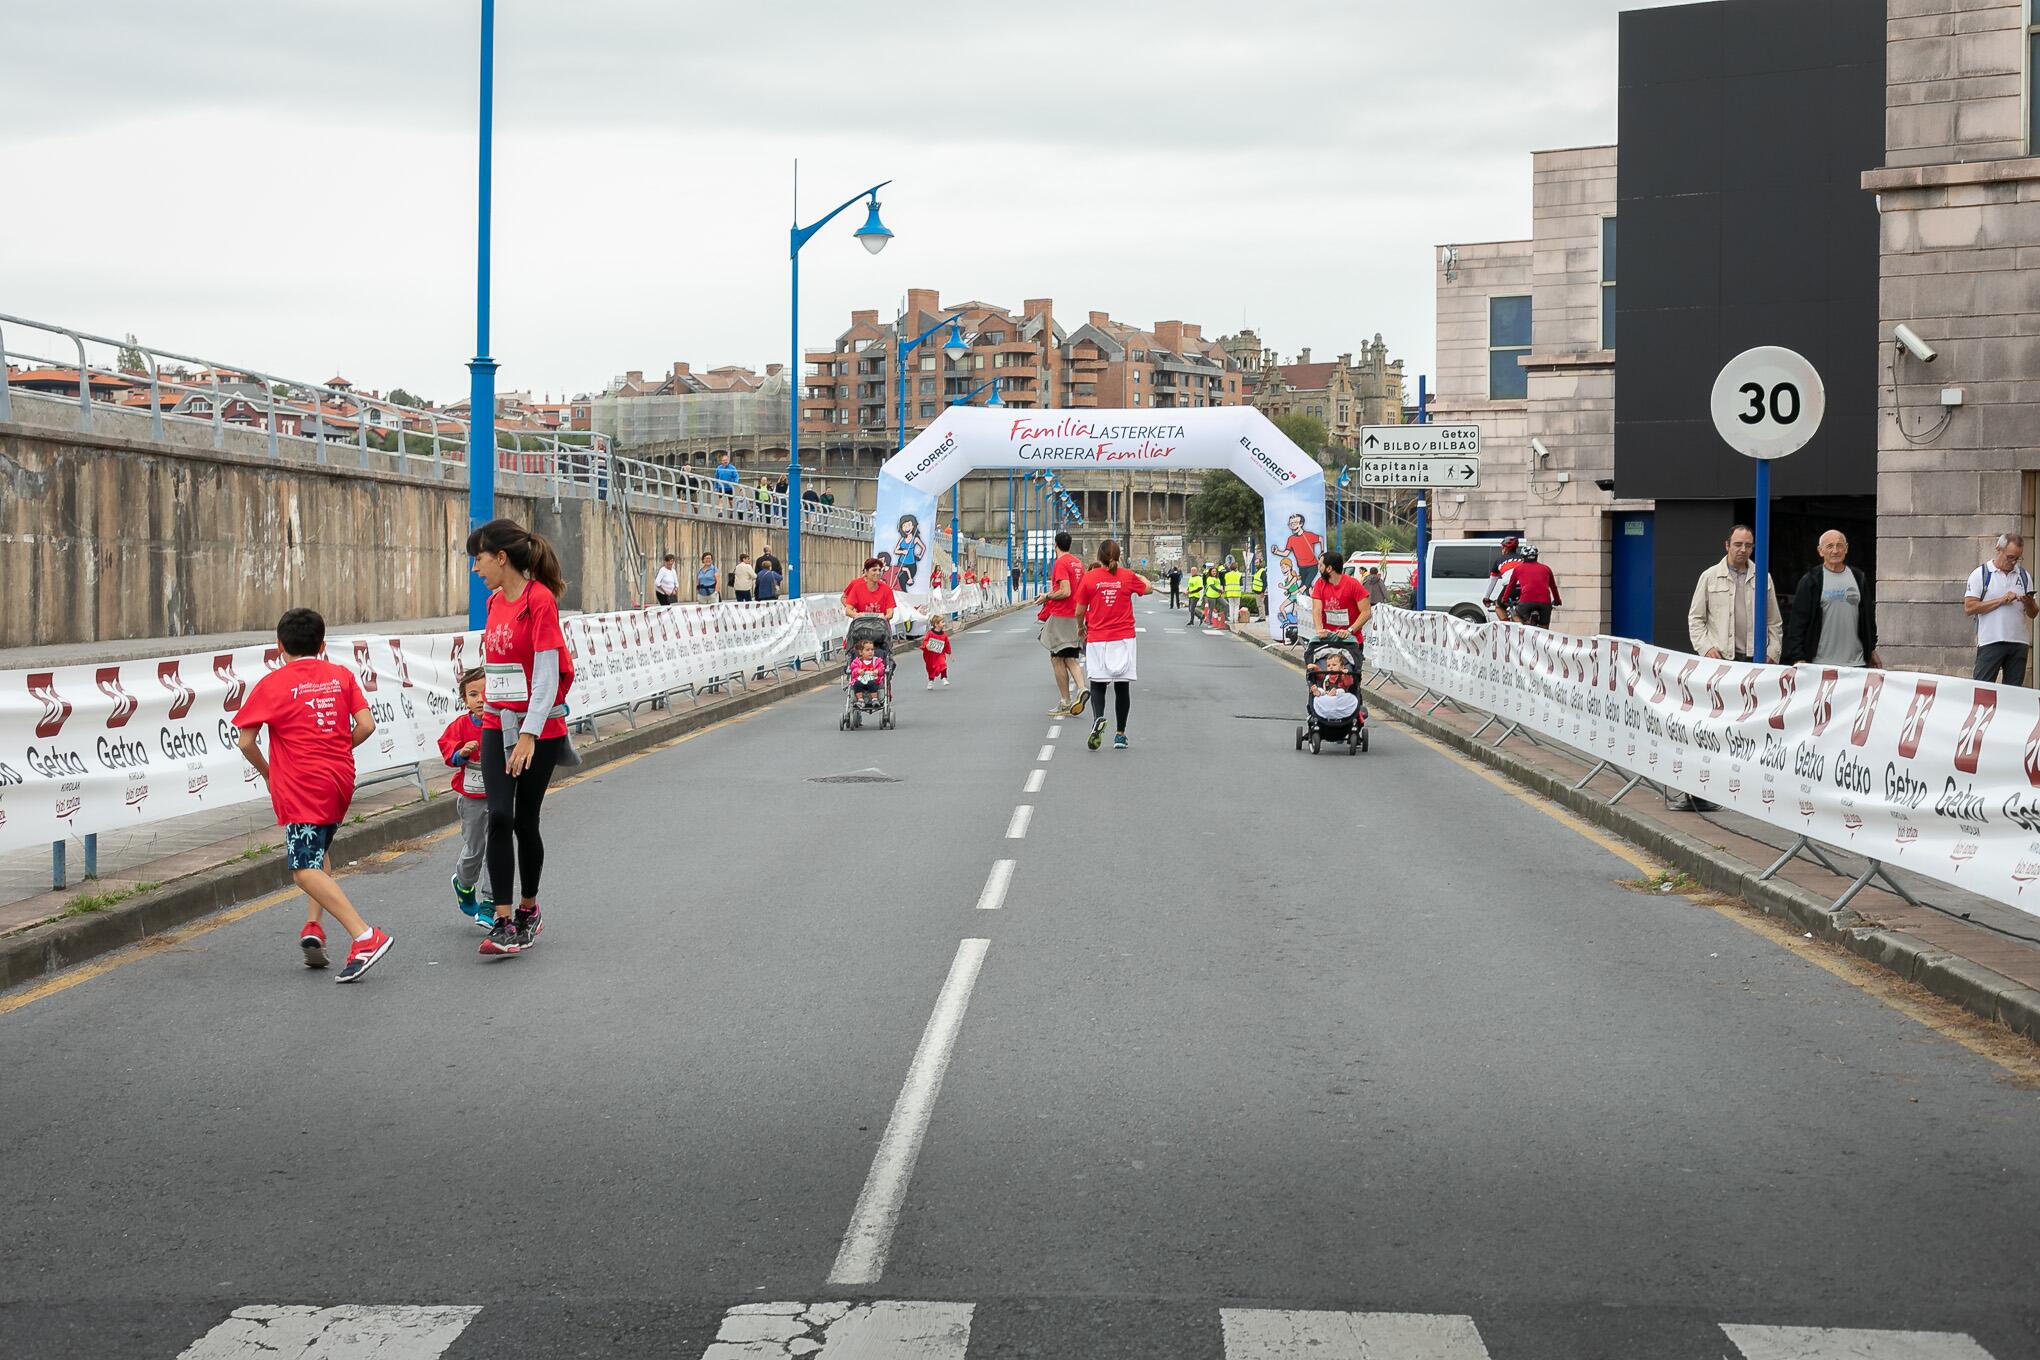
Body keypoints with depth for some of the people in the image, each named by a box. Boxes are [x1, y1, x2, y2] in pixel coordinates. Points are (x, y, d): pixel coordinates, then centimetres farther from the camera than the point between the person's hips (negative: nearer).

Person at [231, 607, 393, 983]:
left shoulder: (272, 684, -1)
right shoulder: (342, 675, 9)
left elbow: (246, 742, -2)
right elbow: (366, 726, 3)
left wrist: (268, 774, 14)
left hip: (300, 787, -6)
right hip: (340, 781, 6)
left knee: (305, 870, -11)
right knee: (317, 853, 26)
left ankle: (365, 937, -25)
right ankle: (313, 927, 10)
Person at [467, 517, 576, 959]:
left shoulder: (540, 599, -14)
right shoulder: (496, 601, 9)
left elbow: (546, 674, -18)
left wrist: (529, 735, -22)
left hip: (538, 730, -5)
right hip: (497, 725, 5)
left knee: (525, 821, 4)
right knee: (499, 817, -7)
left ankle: (529, 910, 24)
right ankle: (503, 922, -7)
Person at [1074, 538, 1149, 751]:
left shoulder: (1089, 577, -4)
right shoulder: (1128, 576, -2)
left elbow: (1079, 611, 1)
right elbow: (1147, 588, 19)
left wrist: (1081, 627, 22)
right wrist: (1141, 576, 40)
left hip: (1097, 639, 0)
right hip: (1123, 638, 1)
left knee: (1097, 684, 6)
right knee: (1122, 686, 7)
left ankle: (1098, 718, -23)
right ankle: (1120, 734, 9)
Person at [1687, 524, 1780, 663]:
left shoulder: (1763, 578, 13)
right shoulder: (1709, 576, 7)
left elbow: (1774, 622, 16)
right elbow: (1695, 619, 6)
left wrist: (1772, 653, 5)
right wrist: (1706, 648, -5)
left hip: (1755, 657, 2)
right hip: (1721, 657, -2)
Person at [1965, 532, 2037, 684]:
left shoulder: (2024, 576, 15)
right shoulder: (1980, 574, 2)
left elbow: (2033, 613, 16)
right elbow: (1969, 608, -8)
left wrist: (2028, 603, -7)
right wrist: (2001, 600, -12)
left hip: (2019, 642, 4)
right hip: (1990, 642, -4)